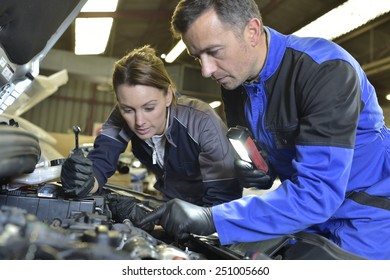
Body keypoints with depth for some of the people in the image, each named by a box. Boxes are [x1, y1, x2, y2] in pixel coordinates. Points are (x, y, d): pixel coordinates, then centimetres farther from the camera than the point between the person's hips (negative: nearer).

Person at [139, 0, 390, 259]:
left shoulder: (327, 69, -28)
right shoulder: (233, 82, -5)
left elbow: (318, 191, -35)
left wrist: (212, 218, -37)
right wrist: (254, 170, -16)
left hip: (366, 212, -5)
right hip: (303, 211, 6)